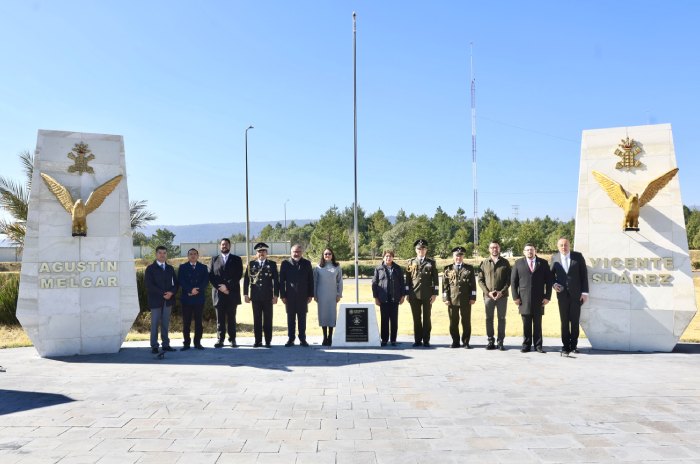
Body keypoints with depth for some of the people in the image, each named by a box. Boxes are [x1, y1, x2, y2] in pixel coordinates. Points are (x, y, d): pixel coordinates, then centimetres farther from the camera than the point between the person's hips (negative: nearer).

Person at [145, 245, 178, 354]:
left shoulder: (170, 268, 14)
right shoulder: (150, 268, 0)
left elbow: (175, 283, 11)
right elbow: (149, 285, -10)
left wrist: (171, 292, -10)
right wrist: (163, 294, -16)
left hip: (168, 300, 4)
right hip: (155, 300, -4)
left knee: (166, 324, 6)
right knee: (155, 324, 0)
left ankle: (166, 344, 10)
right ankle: (154, 346, 4)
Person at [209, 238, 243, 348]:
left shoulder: (236, 259, 10)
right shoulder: (214, 259, 14)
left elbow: (239, 275, -1)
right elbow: (211, 276, 6)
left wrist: (227, 286, -11)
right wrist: (220, 287, -8)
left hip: (232, 293, -1)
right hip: (218, 293, 1)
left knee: (231, 317, 1)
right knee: (220, 318, 1)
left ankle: (232, 339, 5)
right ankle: (220, 339, 5)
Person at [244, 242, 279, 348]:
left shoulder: (272, 264, 6)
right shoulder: (251, 264, 8)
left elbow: (276, 280, 3)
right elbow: (246, 279, 7)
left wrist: (276, 295, -3)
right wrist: (246, 294, 0)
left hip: (268, 297, -1)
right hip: (255, 296, 1)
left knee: (268, 319, 2)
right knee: (257, 319, 5)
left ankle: (268, 341, 9)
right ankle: (258, 341, 12)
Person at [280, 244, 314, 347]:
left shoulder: (307, 263, 6)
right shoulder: (285, 263, 3)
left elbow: (311, 280, 5)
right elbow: (282, 280, 2)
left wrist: (310, 295, 1)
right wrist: (283, 295, -3)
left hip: (303, 296, 1)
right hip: (290, 296, 0)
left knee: (302, 318, 5)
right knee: (290, 318, 5)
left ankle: (302, 339, 13)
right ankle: (291, 339, 13)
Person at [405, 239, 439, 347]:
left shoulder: (431, 263, 8)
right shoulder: (411, 262, 10)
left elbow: (435, 279, 5)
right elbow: (408, 279, 9)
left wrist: (435, 294, -3)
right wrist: (407, 293, 4)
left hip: (427, 295, -1)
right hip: (414, 295, 1)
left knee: (426, 318, 3)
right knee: (416, 318, 4)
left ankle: (426, 340, 10)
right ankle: (418, 340, 11)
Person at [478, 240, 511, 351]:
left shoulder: (505, 262, 5)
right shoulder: (484, 263, 6)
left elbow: (509, 279, 2)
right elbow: (480, 280, 4)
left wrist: (502, 292, -10)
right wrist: (488, 292, -8)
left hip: (502, 295, 0)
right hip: (488, 295, 0)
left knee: (501, 318, 3)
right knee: (489, 319, 4)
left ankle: (500, 342, 10)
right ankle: (490, 341, 13)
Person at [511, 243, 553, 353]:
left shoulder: (543, 263, 8)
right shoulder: (518, 263, 8)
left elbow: (548, 281, 6)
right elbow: (513, 281, 5)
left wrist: (547, 296, -2)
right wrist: (515, 297, -2)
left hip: (539, 299, 0)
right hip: (524, 299, 0)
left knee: (538, 324, 4)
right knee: (526, 324, 3)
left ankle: (538, 345, 11)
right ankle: (526, 345, 11)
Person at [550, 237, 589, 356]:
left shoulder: (578, 256, 0)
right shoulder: (554, 258, 5)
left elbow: (584, 274, 0)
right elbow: (551, 273, 15)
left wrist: (585, 292, -4)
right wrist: (554, 283, -6)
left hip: (576, 294, -1)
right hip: (562, 294, 1)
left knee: (575, 321, 4)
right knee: (564, 321, 2)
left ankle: (574, 345, 17)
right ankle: (566, 346, 7)